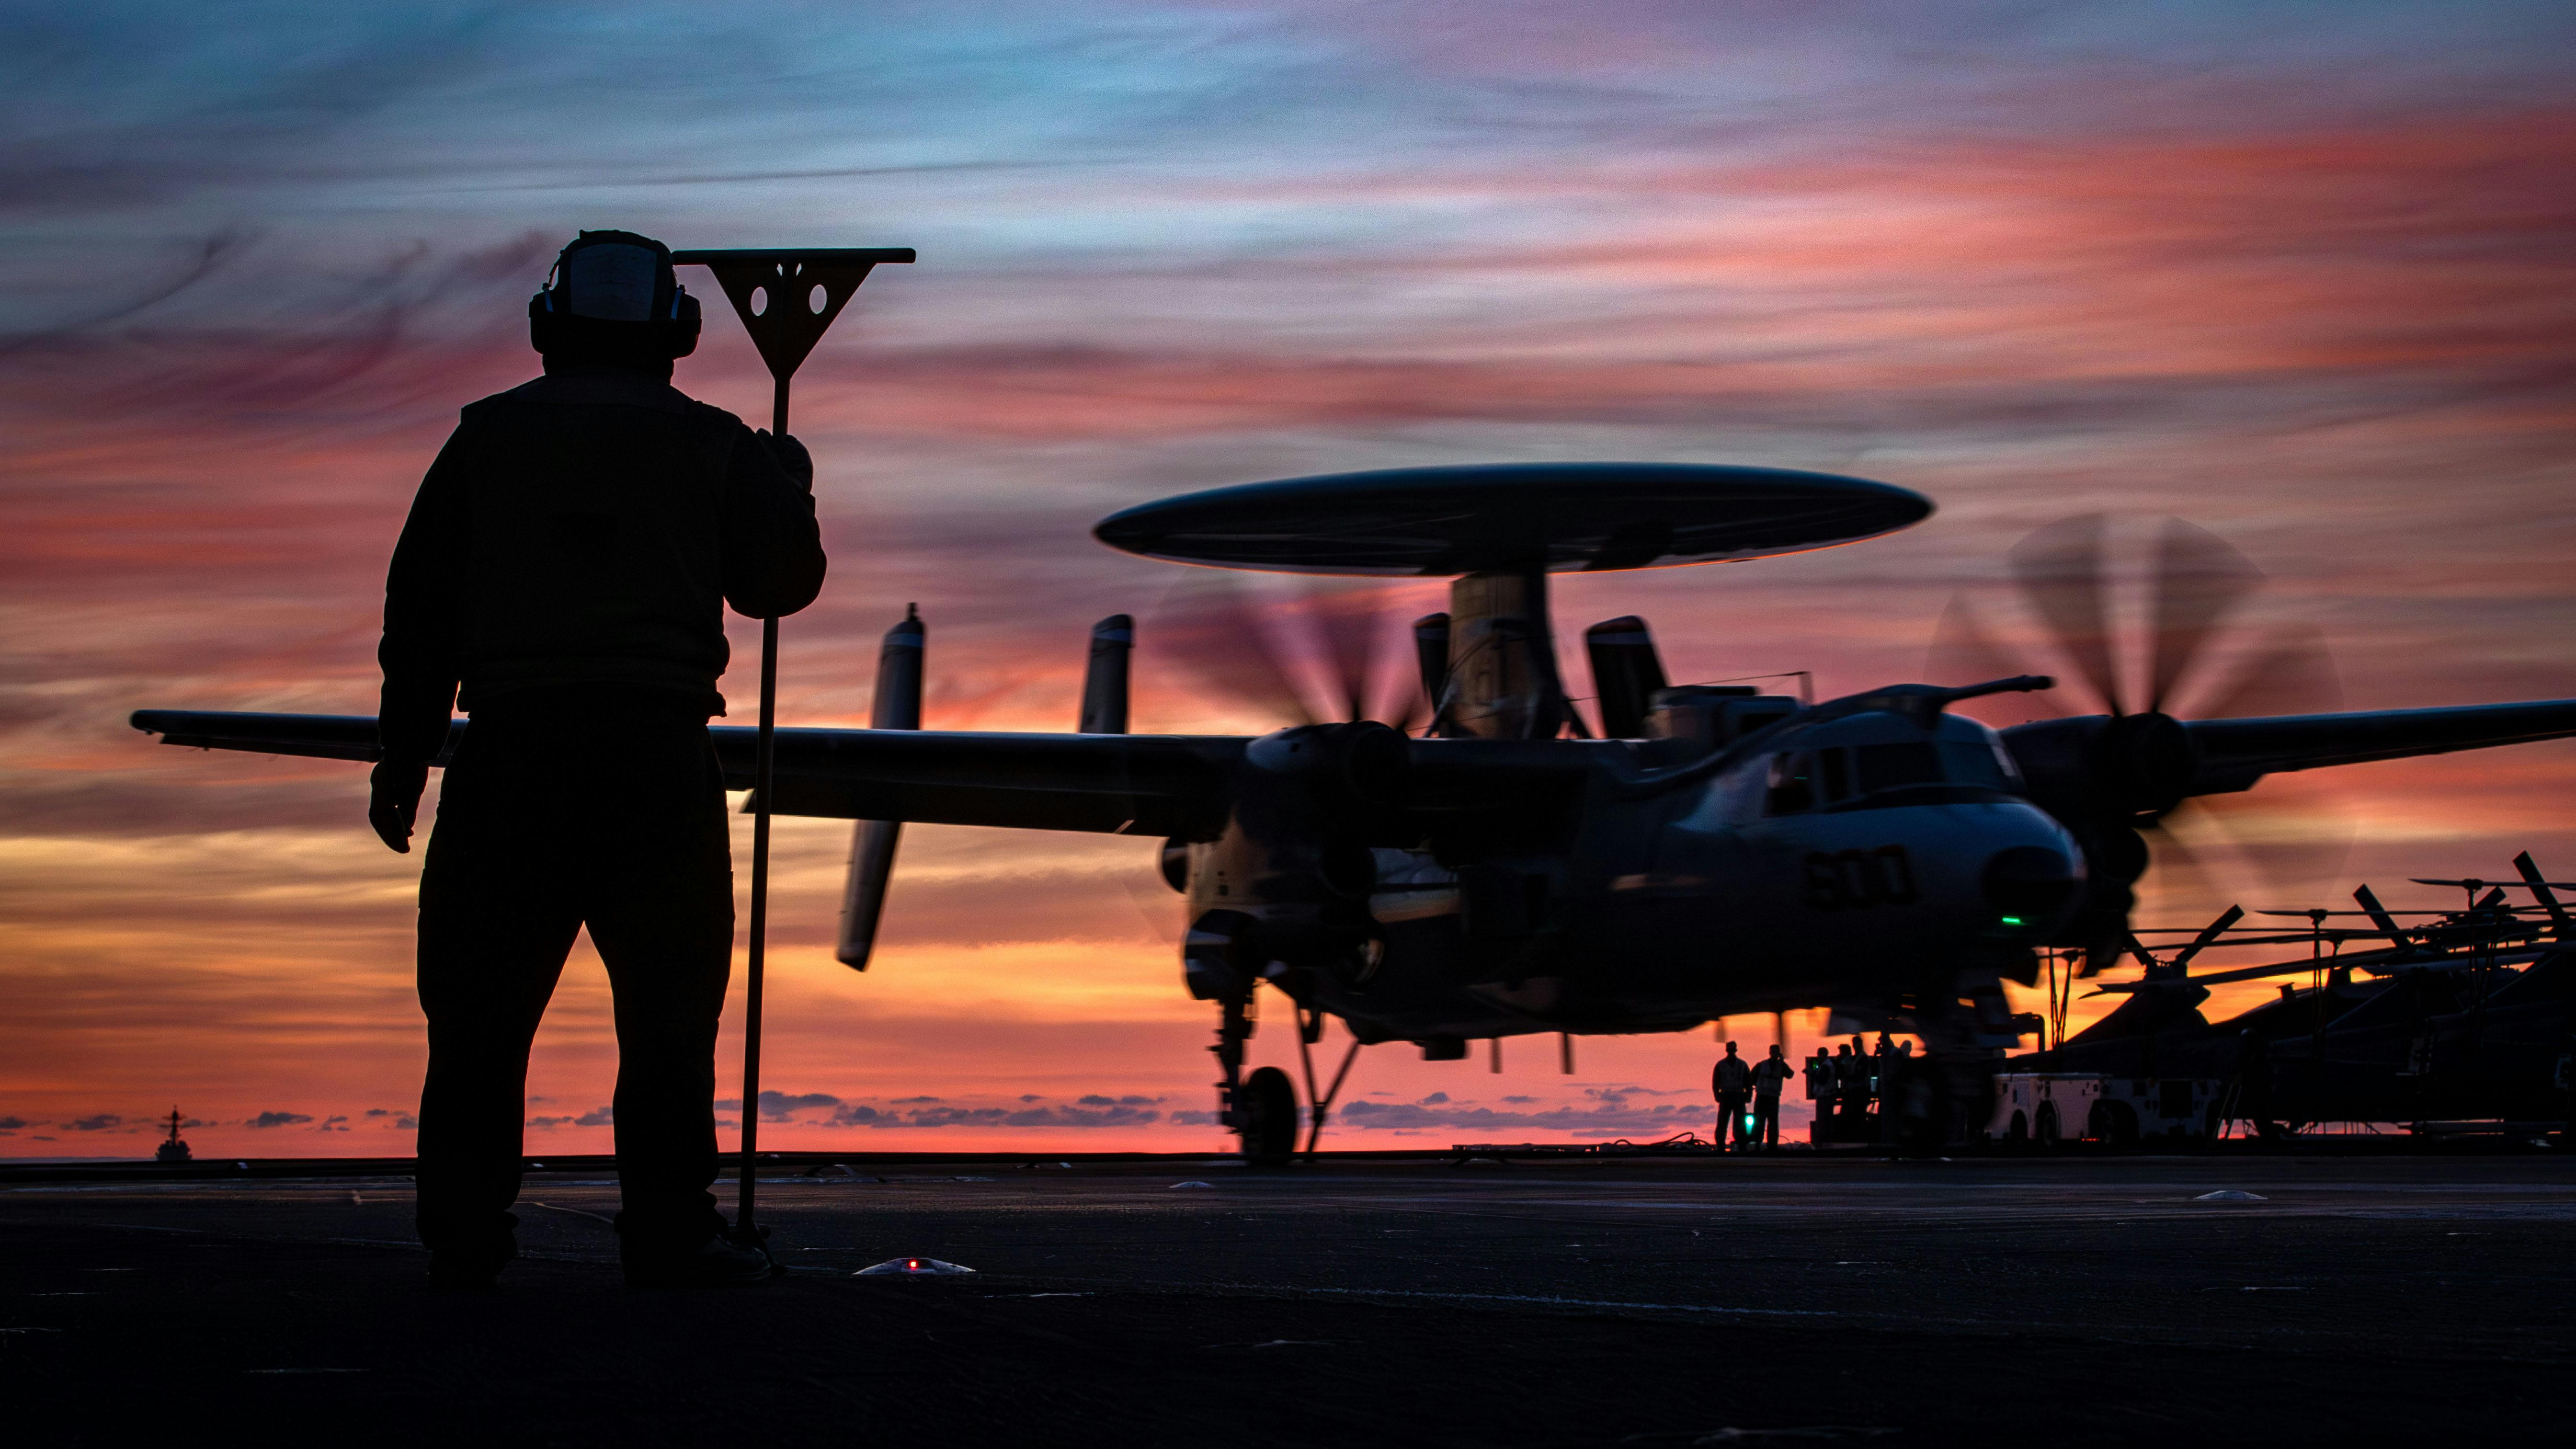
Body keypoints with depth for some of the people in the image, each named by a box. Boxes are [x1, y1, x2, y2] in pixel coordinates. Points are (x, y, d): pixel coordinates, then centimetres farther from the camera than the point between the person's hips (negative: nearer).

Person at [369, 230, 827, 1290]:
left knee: (481, 1001, 7)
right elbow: (782, 581, 14)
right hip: (656, 751, -1)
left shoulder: (488, 436, 11)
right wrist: (789, 488, 33)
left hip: (508, 747, 1)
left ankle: (462, 1232, 6)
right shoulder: (712, 445, 9)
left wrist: (403, 758, 13)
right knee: (669, 1001, 4)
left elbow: (421, 605, 9)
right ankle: (669, 1233, 1)